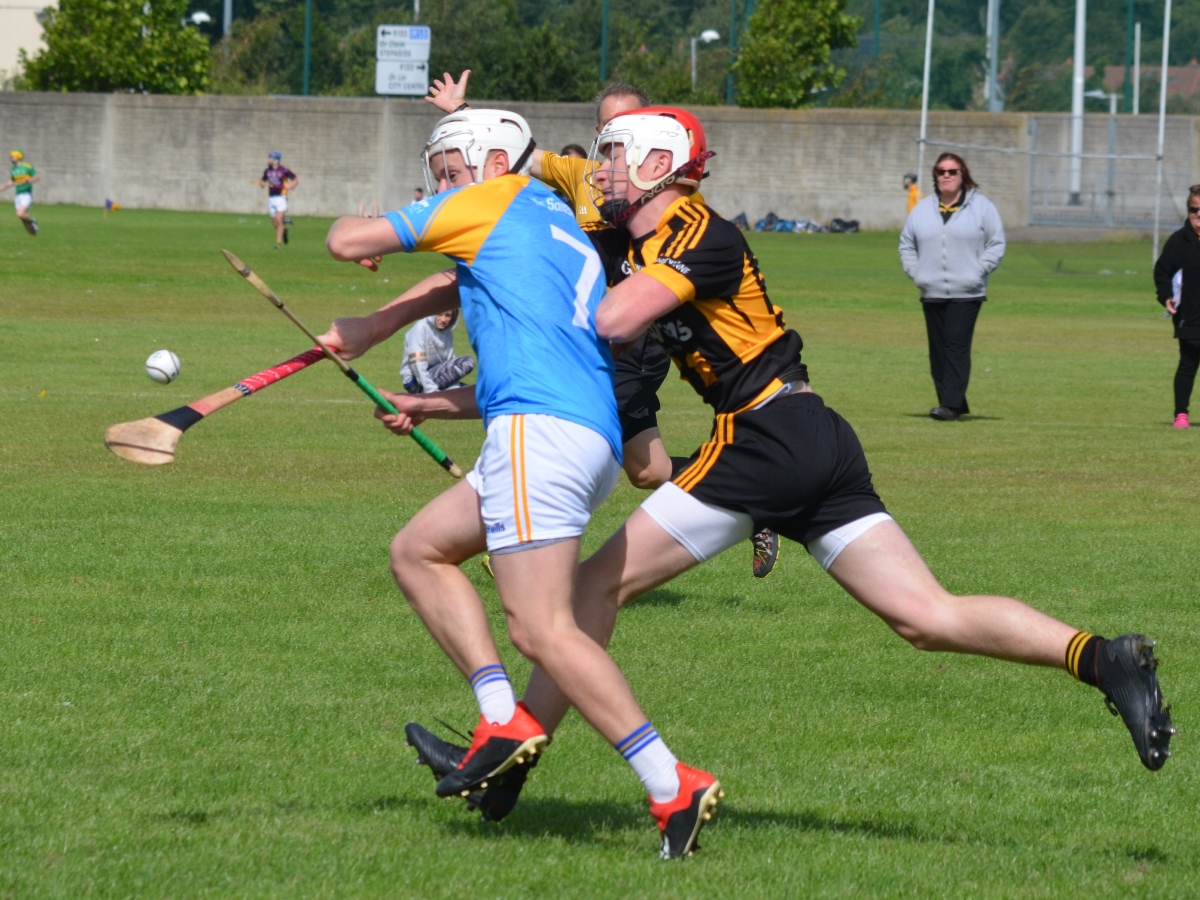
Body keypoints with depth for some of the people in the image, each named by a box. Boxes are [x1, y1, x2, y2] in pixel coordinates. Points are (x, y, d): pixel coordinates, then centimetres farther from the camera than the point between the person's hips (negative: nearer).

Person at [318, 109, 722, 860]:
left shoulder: (496, 200, 6)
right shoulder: (563, 232, 30)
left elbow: (350, 243, 9)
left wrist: (352, 227, 32)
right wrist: (431, 406, 33)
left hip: (541, 431, -10)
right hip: (594, 437, 10)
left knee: (542, 630, -15)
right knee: (419, 551, 17)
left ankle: (673, 786, -21)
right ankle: (503, 719, 2)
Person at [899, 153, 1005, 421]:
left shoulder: (981, 207, 3)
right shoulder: (923, 209, 13)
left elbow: (996, 245, 2)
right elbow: (906, 245, 20)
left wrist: (978, 272, -7)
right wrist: (915, 272, 5)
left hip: (966, 295, -4)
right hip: (932, 294, 4)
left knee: (957, 348, -12)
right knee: (938, 351, 3)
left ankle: (951, 405, -15)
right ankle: (954, 404, 10)